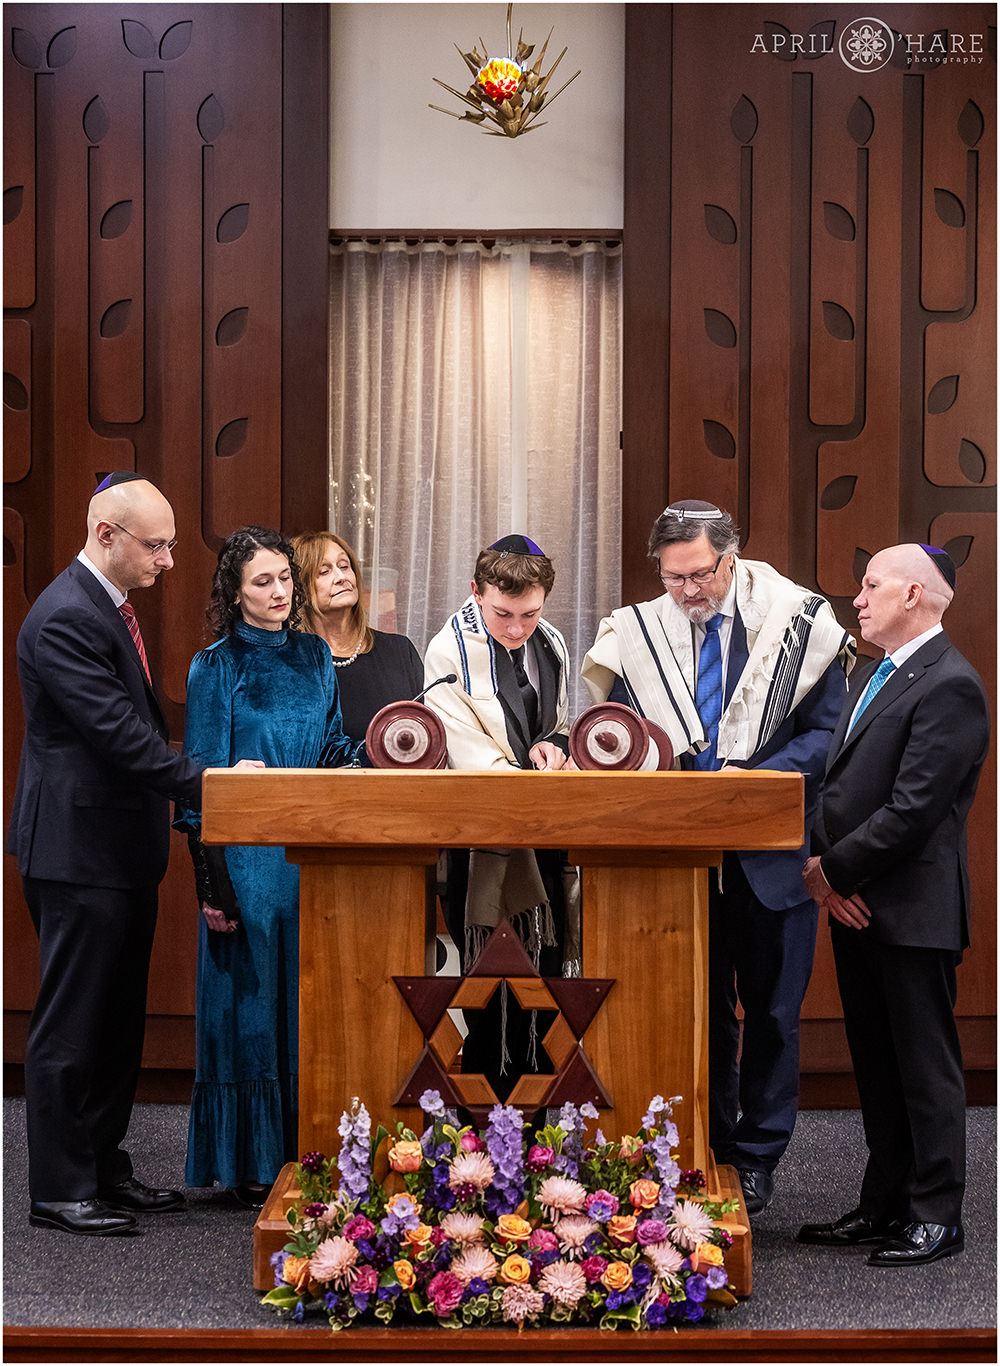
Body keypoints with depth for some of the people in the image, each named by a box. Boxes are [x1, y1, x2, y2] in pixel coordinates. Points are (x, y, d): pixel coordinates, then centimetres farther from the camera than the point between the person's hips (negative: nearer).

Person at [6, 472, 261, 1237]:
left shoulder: (114, 607, 14)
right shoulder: (64, 618, -18)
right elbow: (118, 729, -25)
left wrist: (187, 785, 13)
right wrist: (202, 783, -26)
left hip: (123, 845, 10)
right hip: (79, 851, -10)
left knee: (118, 1021, 16)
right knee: (72, 1024, -1)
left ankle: (104, 1168, 26)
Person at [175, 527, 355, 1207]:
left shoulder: (316, 657, 11)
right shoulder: (216, 668, -3)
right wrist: (212, 881, -12)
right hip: (248, 861, -5)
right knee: (251, 1003, 0)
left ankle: (309, 1151, 17)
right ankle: (252, 1165, 8)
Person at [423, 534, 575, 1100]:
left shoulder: (551, 646, 10)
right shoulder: (449, 652, -8)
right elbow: (470, 756, -15)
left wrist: (552, 746, -1)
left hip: (546, 842, 5)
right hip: (481, 845, -5)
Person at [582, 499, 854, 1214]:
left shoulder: (796, 624, -5)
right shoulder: (638, 633, 2)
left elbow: (825, 732, -4)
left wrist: (755, 779, -18)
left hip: (772, 851, -2)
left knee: (772, 1008, 7)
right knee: (698, 1005, 10)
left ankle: (756, 1156, 20)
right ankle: (706, 1148, 23)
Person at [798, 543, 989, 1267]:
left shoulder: (950, 686, -15)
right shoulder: (874, 675, 16)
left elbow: (912, 809, -21)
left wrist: (835, 869, -13)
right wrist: (825, 869, -1)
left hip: (911, 908, -9)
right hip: (854, 904, 9)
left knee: (925, 1065, 1)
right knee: (876, 1064, 15)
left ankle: (937, 1215, 11)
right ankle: (885, 1204, 25)